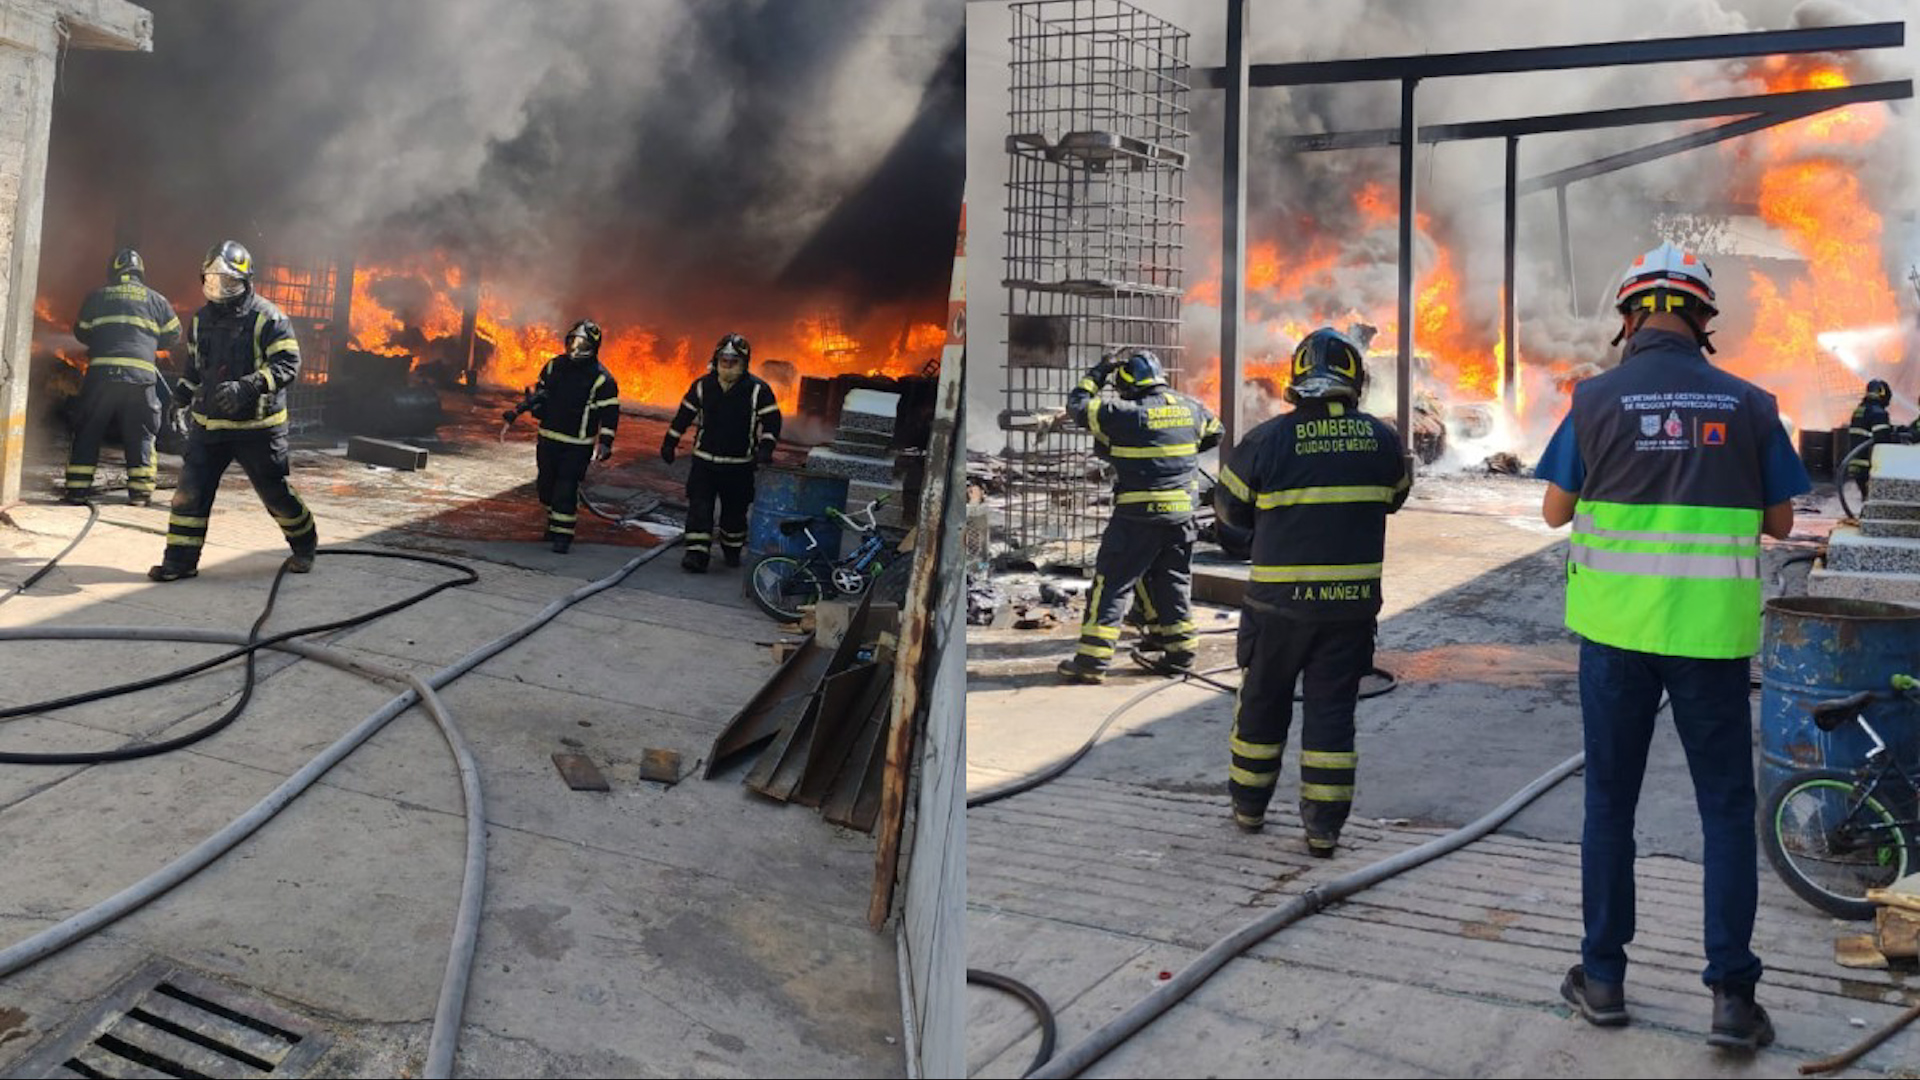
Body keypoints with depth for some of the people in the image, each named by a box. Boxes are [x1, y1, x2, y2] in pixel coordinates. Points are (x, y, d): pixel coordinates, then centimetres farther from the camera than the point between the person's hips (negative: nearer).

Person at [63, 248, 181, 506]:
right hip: (141, 375, 0)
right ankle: (140, 491, 4)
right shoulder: (155, 300, 9)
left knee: (88, 433, 9)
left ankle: (77, 488, 8)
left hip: (101, 372, 0)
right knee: (140, 436, 8)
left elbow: (81, 332, 20)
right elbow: (173, 334, 17)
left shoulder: (97, 296, 11)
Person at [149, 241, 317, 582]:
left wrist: (247, 387, -30)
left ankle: (305, 545, 28)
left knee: (274, 491, 6)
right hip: (208, 423, 6)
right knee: (191, 490, 0)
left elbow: (287, 364, -19)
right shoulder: (202, 320, 10)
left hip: (256, 426, -6)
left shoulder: (266, 318, -12)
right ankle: (180, 560, 8)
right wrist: (185, 387, 10)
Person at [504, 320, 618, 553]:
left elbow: (610, 413, -9)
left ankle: (563, 534, -1)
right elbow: (539, 393, 18)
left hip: (578, 444, -5)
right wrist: (518, 410, 10)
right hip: (549, 437, 5)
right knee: (545, 483, 13)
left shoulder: (602, 379, -11)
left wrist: (605, 442, -18)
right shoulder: (555, 366, 4)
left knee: (566, 488, -10)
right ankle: (554, 521, 35)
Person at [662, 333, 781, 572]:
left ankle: (732, 549, 30)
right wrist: (670, 444, 11)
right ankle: (697, 553, -7)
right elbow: (684, 415, 9)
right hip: (704, 460, 1)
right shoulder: (703, 386, 1)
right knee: (699, 507, -7)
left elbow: (772, 421, -6)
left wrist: (765, 447, -19)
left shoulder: (758, 389, -7)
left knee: (735, 509, 10)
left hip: (739, 464, -1)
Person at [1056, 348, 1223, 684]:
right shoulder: (1190, 408, 4)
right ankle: (1180, 649, 25)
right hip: (1182, 514, 6)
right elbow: (1214, 433, 23)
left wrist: (1098, 373, 8)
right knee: (1172, 581, 19)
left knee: (1112, 584, -1)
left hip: (1138, 516, -5)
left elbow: (1078, 406, -4)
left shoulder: (1125, 414, -13)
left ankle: (1092, 659, -4)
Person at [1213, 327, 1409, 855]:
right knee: (1332, 711, 9)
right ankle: (1324, 825, 12)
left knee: (1263, 702, 15)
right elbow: (1394, 497, 15)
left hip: (1279, 600, -1)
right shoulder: (1382, 440, -4)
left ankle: (1249, 804, 28)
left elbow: (1230, 506, 2)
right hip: (1353, 603, 2)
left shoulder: (1268, 440, -12)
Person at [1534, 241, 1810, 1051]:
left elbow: (1555, 511, 2)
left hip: (1618, 626, 0)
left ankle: (1603, 977, 19)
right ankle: (1732, 993, 10)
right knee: (1726, 808, 10)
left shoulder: (1598, 399, -5)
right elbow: (1780, 523, 7)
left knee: (1609, 801, 11)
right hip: (1712, 631, 1)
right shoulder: (1749, 404, -1)